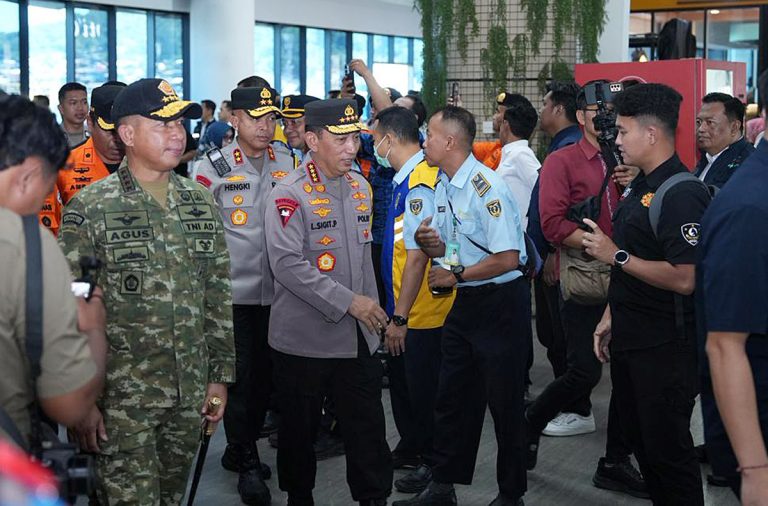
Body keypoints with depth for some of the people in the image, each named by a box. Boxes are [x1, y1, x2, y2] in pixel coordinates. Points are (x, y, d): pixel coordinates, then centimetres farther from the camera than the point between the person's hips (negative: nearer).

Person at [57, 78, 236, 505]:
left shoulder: (201, 202, 7)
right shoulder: (89, 209, -9)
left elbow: (219, 296, 12)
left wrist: (221, 374, 9)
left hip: (191, 396, 5)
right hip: (123, 400, -5)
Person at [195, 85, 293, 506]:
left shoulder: (287, 163, 7)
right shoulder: (214, 166, -6)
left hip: (278, 292, 4)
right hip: (233, 292, -4)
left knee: (265, 375, 12)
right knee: (241, 376, -1)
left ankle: (239, 450, 30)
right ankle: (247, 463, 13)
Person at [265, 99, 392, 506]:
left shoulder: (361, 187, 9)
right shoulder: (290, 194, -12)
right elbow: (287, 263, -21)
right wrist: (348, 302, -22)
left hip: (358, 337, 5)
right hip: (304, 338, -5)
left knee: (368, 425, 7)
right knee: (300, 427, 10)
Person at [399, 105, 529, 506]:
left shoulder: (486, 188, -19)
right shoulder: (443, 186, 9)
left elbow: (508, 258, -23)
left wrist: (457, 274, -17)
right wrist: (428, 243, -6)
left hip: (500, 303, -9)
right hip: (464, 302, 9)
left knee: (504, 401, 3)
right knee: (452, 397, 14)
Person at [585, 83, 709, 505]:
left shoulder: (682, 194, -21)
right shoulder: (640, 186, 11)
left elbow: (683, 278, -28)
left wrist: (617, 255, -20)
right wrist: (610, 318, 17)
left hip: (665, 347, -10)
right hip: (629, 340, 10)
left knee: (667, 449, 2)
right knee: (637, 437, 19)